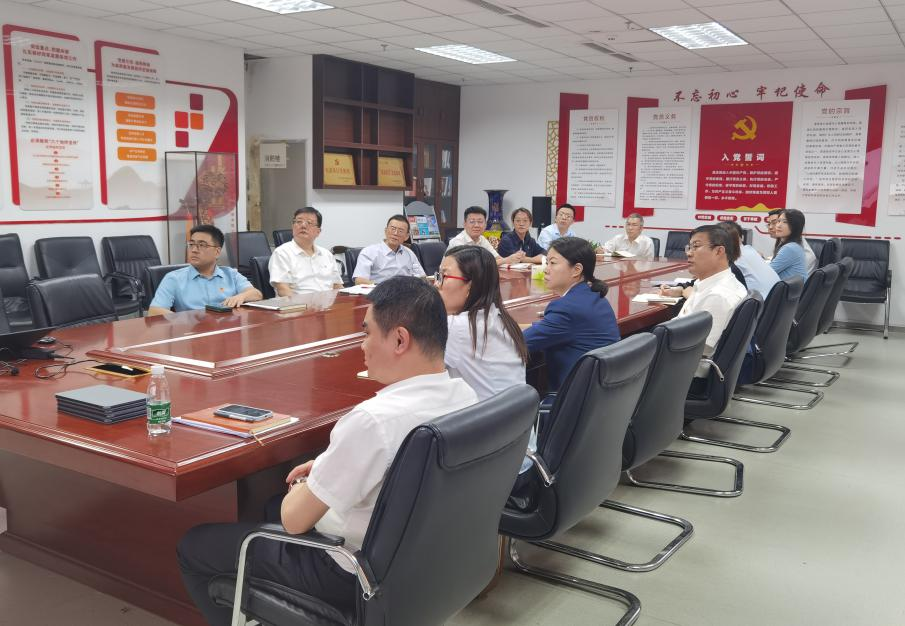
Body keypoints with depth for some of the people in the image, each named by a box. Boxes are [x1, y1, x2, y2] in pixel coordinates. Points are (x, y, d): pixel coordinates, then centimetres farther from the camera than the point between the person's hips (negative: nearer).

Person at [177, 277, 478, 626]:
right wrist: (328, 468, 9)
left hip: (357, 575, -8)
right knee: (278, 503, 31)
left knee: (192, 547, 10)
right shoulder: (464, 395, -7)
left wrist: (304, 488, 0)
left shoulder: (375, 419, -34)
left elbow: (294, 520, -21)